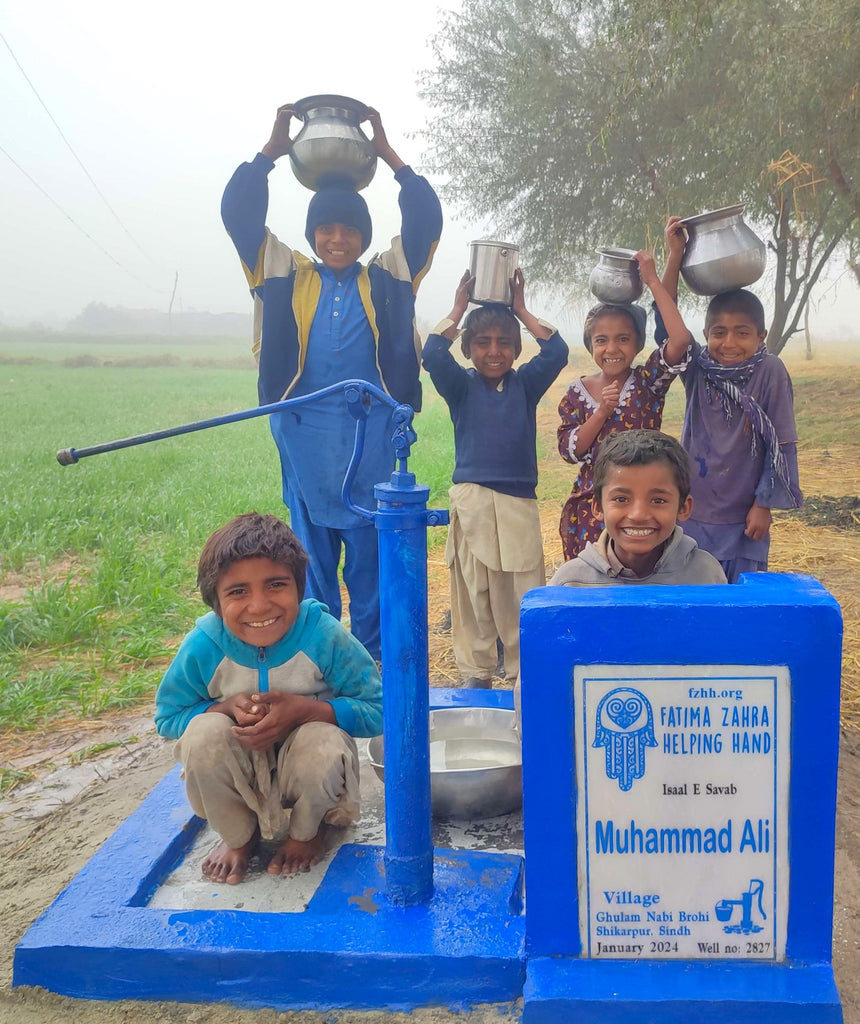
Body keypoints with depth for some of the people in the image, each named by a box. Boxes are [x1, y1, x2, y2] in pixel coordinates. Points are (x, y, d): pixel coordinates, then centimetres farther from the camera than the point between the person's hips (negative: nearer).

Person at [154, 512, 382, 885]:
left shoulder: (324, 637, -25)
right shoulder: (202, 647, -20)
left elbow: (378, 708, -17)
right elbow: (168, 717, -5)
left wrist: (306, 709, -33)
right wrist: (226, 708, -26)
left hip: (306, 760, -1)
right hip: (239, 768, 2)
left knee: (324, 741, -35)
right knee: (204, 731, -30)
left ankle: (307, 830, 3)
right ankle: (239, 836, 2)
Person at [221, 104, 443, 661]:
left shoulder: (388, 279, 10)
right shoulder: (287, 277, 10)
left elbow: (427, 219, 5)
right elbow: (239, 214, 6)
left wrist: (389, 153, 4)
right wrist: (271, 151, 3)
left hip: (373, 434, 0)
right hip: (306, 432, 1)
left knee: (371, 551, 5)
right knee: (312, 550, 10)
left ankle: (372, 658, 17)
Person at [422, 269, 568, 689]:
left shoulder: (526, 384, 9)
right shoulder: (461, 386, 6)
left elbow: (556, 352, -5)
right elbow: (433, 355, -11)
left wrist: (521, 311, 1)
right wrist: (458, 309, -3)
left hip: (519, 501, 1)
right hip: (471, 499, 0)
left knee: (523, 594, 1)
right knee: (473, 591, 5)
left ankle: (525, 671, 13)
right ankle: (476, 673, 17)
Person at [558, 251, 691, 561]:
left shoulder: (648, 381, 0)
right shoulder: (578, 392, 4)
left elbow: (680, 340, -18)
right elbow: (569, 451, -3)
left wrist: (653, 281, -15)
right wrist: (602, 411, -16)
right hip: (589, 508, 1)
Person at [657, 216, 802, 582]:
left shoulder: (770, 372, -8)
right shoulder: (698, 368, 0)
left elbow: (782, 445, -6)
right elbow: (667, 325, -11)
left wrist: (764, 505, -7)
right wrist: (675, 256, -18)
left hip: (744, 522, -3)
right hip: (693, 516, 3)